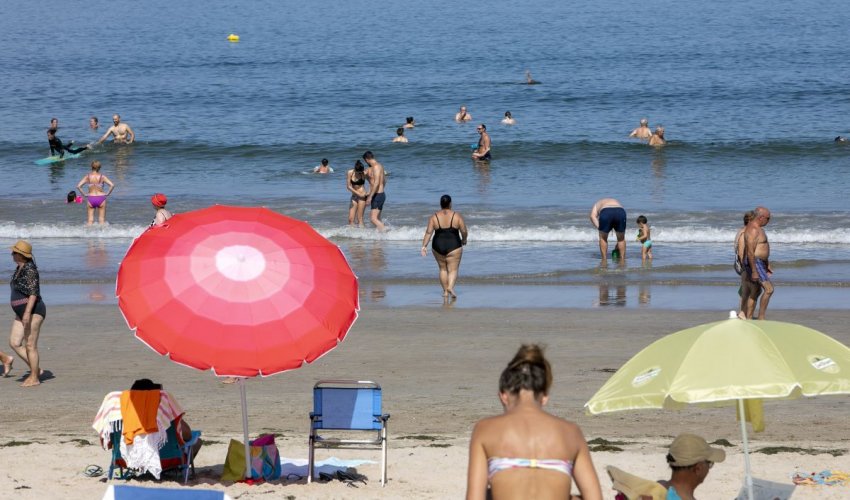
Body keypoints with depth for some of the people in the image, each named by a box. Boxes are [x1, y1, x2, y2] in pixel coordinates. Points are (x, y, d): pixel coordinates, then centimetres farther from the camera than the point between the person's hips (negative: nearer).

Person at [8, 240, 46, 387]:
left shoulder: (30, 269, -16)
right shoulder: (19, 268, 13)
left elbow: (33, 293, -22)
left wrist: (27, 312, -28)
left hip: (33, 311, -10)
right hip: (22, 313, 10)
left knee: (30, 345, -5)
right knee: (14, 343, 5)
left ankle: (34, 378, 2)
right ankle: (35, 369, 12)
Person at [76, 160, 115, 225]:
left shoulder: (88, 176, -2)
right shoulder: (102, 177, -6)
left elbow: (78, 186, -9)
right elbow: (112, 185, -14)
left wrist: (84, 194, 0)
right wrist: (107, 193, -1)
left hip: (90, 198, 1)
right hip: (101, 198, -1)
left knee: (90, 220, 7)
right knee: (102, 220, 9)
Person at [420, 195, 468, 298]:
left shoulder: (434, 217, -2)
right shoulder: (457, 216, -5)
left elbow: (428, 232, -8)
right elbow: (464, 231, -3)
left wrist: (424, 246, -7)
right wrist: (464, 240, 16)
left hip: (438, 246, 2)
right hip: (453, 246, -2)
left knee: (443, 269, 19)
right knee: (453, 270, 0)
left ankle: (445, 291, 20)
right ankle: (450, 287, -24)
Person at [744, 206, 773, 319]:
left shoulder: (758, 228, 15)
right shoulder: (753, 230, -19)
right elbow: (750, 252, -24)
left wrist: (767, 264, 27)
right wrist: (754, 271, -25)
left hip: (759, 263, 11)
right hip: (754, 264, -11)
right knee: (769, 289, -15)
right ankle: (761, 318, -12)